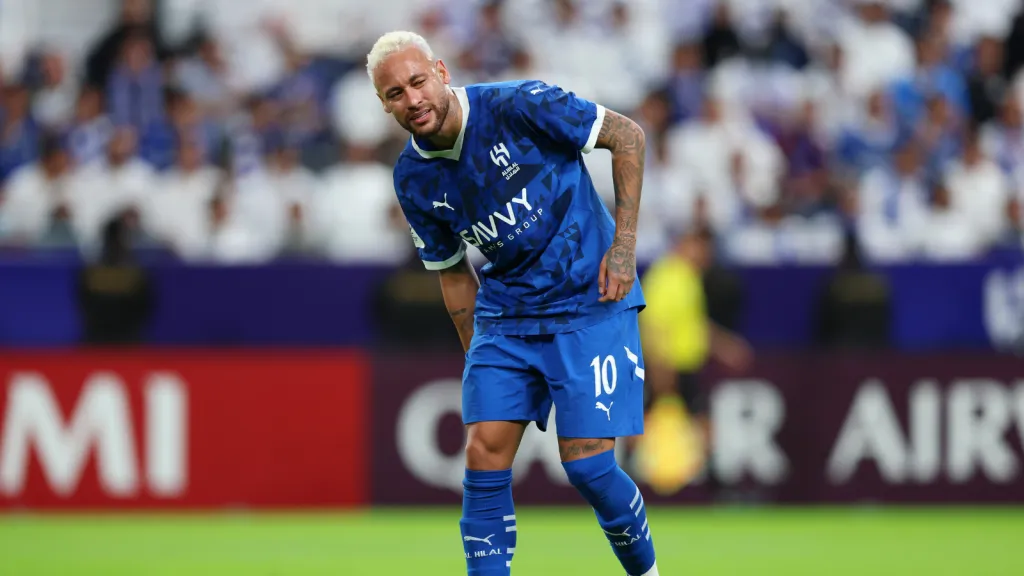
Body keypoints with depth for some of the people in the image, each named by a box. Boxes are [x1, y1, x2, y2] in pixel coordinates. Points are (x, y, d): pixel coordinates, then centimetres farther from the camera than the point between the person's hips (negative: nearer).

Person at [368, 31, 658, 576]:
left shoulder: (518, 105, -17)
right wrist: (477, 360, 9)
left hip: (589, 302, -5)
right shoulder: (413, 180, -1)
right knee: (485, 454, -9)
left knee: (586, 464, -10)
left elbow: (626, 135, -8)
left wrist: (623, 244, -13)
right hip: (503, 316, 5)